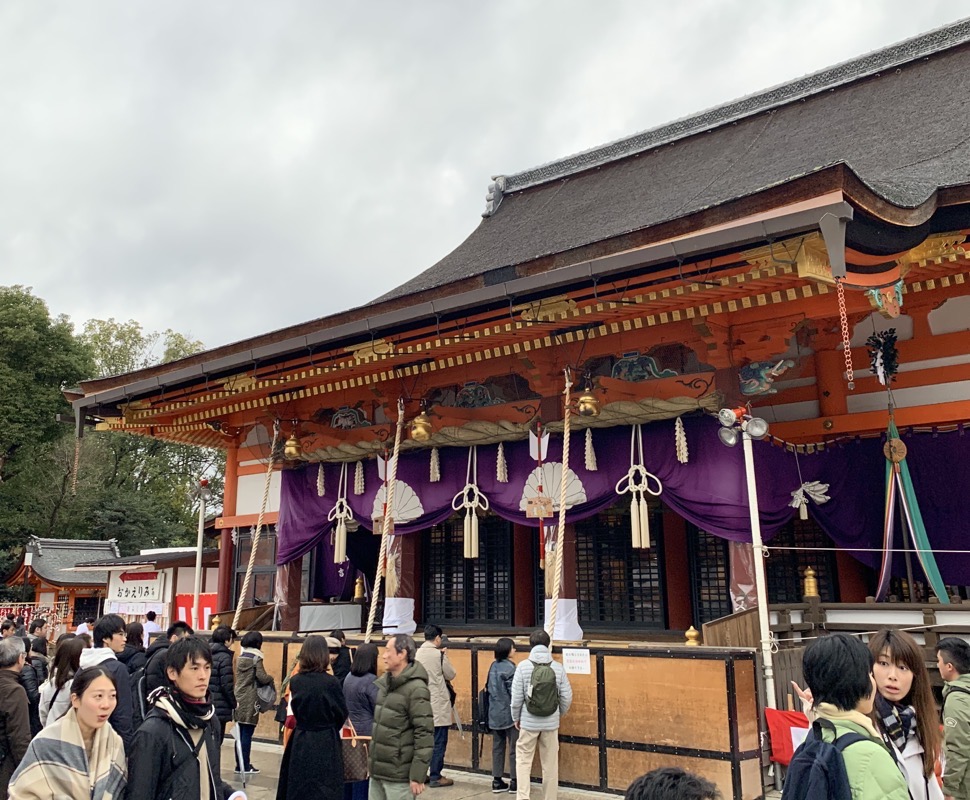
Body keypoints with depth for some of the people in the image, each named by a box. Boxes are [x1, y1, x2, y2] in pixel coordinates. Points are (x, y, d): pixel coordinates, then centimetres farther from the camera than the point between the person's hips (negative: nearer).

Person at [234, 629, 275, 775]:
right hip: (250, 702, -6)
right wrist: (271, 679, 2)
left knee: (241, 734, 11)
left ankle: (240, 764, 17)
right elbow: (262, 678, -18)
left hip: (239, 700, 6)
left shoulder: (240, 657, 10)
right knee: (247, 734, -1)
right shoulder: (256, 658, -10)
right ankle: (245, 766, 3)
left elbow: (240, 678, 15)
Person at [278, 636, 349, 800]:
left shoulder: (295, 681, -6)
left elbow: (295, 709, 8)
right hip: (326, 743, -4)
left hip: (300, 741, 4)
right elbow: (342, 713, -4)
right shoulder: (331, 682, -17)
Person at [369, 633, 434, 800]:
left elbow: (424, 735, -18)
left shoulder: (416, 688, -16)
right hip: (377, 770, 7)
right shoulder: (383, 682, 8)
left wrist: (417, 776, -18)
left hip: (399, 775, -7)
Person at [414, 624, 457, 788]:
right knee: (438, 742, 3)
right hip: (438, 704, -6)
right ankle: (435, 777, 6)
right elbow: (451, 675, -3)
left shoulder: (417, 654, 2)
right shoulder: (439, 654, -13)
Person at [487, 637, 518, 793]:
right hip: (509, 713, -7)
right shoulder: (509, 667, -16)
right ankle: (514, 782, 8)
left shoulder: (493, 666, 7)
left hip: (495, 713, 7)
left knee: (497, 747, 11)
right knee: (514, 748, 3)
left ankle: (497, 781, 16)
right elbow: (514, 692, -16)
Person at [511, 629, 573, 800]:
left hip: (529, 722, -2)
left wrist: (516, 718, 8)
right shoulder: (558, 667, -4)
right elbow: (567, 698, -1)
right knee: (550, 764, 12)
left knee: (523, 760, 10)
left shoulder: (523, 666, -9)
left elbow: (516, 698, -8)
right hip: (551, 723, 2)